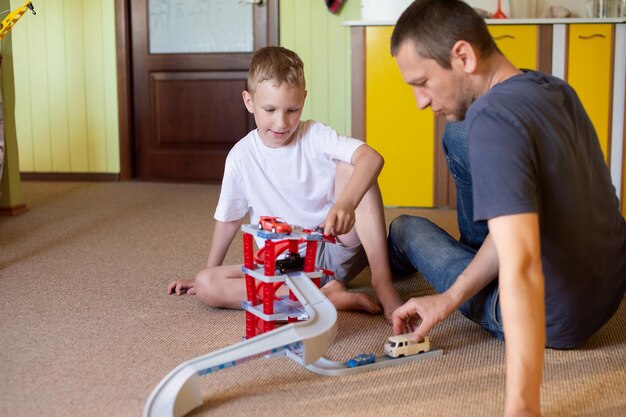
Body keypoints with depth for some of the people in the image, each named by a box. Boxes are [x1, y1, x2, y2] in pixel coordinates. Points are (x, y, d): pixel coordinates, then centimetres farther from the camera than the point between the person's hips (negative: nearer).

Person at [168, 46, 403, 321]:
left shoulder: (315, 136, -8)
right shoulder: (241, 156, -3)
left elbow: (372, 157, -27)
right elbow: (229, 218, 12)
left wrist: (346, 203, -45)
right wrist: (209, 272, 18)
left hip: (334, 250, -1)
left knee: (350, 166, -21)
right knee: (205, 284, -22)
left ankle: (383, 284, -24)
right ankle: (325, 295, -27)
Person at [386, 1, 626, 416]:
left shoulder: (492, 118, -30)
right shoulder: (554, 87, -3)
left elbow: (521, 268, -39)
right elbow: (521, 214, 1)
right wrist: (451, 297, -2)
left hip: (554, 317, -7)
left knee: (405, 228, 14)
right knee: (458, 134, 16)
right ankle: (477, 254, 40)